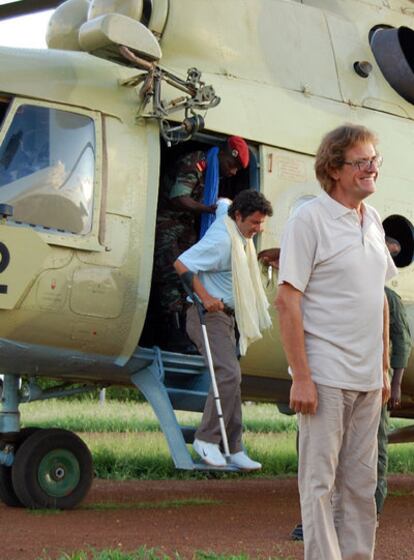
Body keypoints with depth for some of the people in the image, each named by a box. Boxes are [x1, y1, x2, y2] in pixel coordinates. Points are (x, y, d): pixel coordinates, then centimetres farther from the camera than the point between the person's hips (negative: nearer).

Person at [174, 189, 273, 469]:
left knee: (230, 378, 9)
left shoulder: (242, 237, 10)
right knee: (229, 374, -18)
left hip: (227, 315, 10)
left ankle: (233, 448, 13)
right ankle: (207, 440, -8)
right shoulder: (222, 239, -20)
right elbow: (182, 264, -24)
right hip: (209, 313, -10)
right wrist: (205, 297, -26)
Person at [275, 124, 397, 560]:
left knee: (361, 483, 13)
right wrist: (301, 377, -18)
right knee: (320, 482, -1)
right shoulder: (309, 220, -10)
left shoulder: (372, 220, 12)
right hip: (325, 376, -7)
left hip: (367, 378, 7)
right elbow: (287, 301, -14)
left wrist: (384, 368, 16)